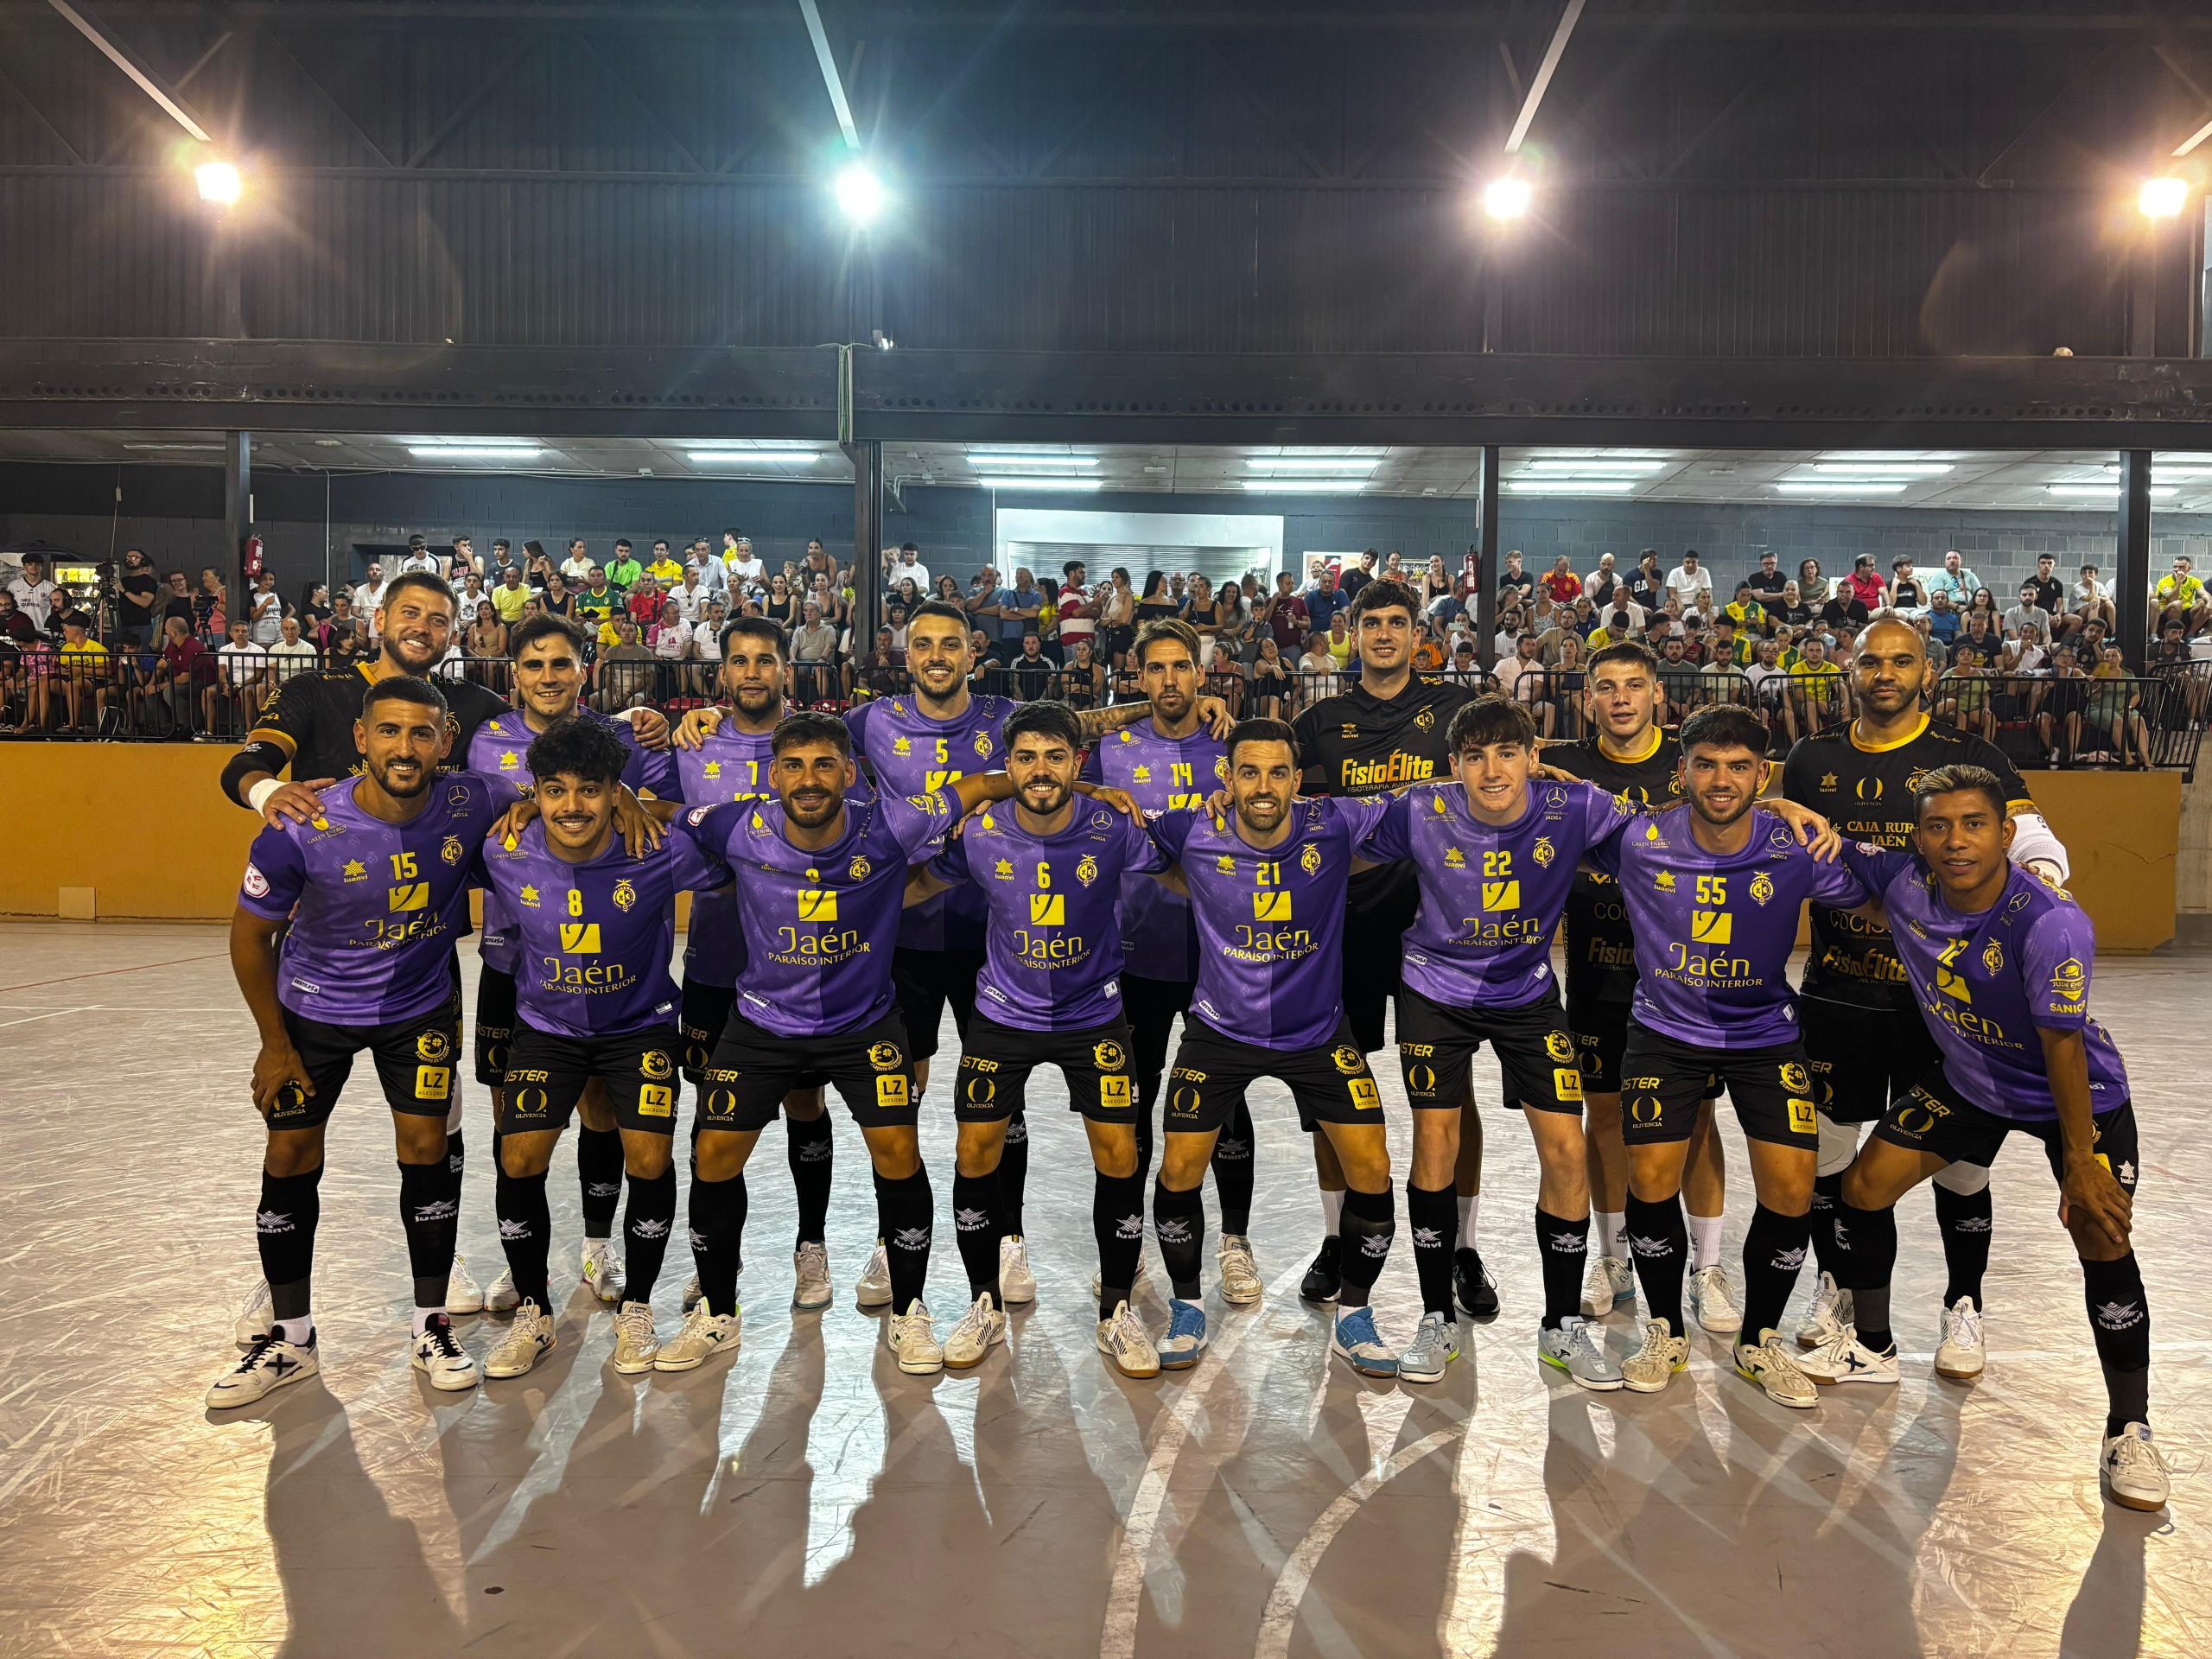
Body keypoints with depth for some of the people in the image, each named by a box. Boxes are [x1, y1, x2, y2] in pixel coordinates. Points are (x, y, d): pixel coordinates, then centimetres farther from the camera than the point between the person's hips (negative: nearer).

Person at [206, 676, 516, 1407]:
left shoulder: (469, 805, -23)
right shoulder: (301, 832, -27)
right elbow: (251, 935, -11)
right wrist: (275, 1043, -5)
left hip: (421, 1006, 1)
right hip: (314, 1009, 0)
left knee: (426, 1148, 0)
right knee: (290, 1159, 6)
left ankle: (431, 1329, 17)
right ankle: (288, 1338, 24)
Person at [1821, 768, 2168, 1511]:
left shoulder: (2052, 924, -34)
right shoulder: (1903, 880, -21)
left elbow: (2063, 1045, -27)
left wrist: (2081, 1164, -20)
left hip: (2078, 1093, -5)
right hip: (1969, 1081, 5)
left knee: (2103, 1242, -13)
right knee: (1863, 1186, 3)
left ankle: (2129, 1433, 8)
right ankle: (1871, 1344, 26)